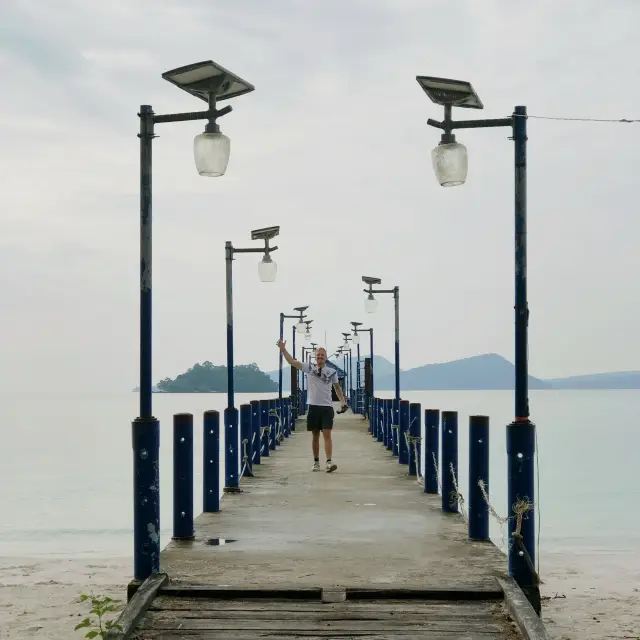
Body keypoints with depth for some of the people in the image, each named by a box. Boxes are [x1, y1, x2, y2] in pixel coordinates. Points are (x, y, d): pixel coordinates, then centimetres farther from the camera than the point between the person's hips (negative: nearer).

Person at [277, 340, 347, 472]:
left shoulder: (332, 372, 5)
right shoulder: (309, 368, 3)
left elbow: (337, 388, 16)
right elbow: (292, 361, -2)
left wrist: (343, 402, 8)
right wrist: (283, 349, -12)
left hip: (327, 407, -1)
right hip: (313, 406, 1)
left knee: (327, 435, -10)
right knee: (315, 436, 7)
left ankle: (329, 462, -17)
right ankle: (316, 462, 15)